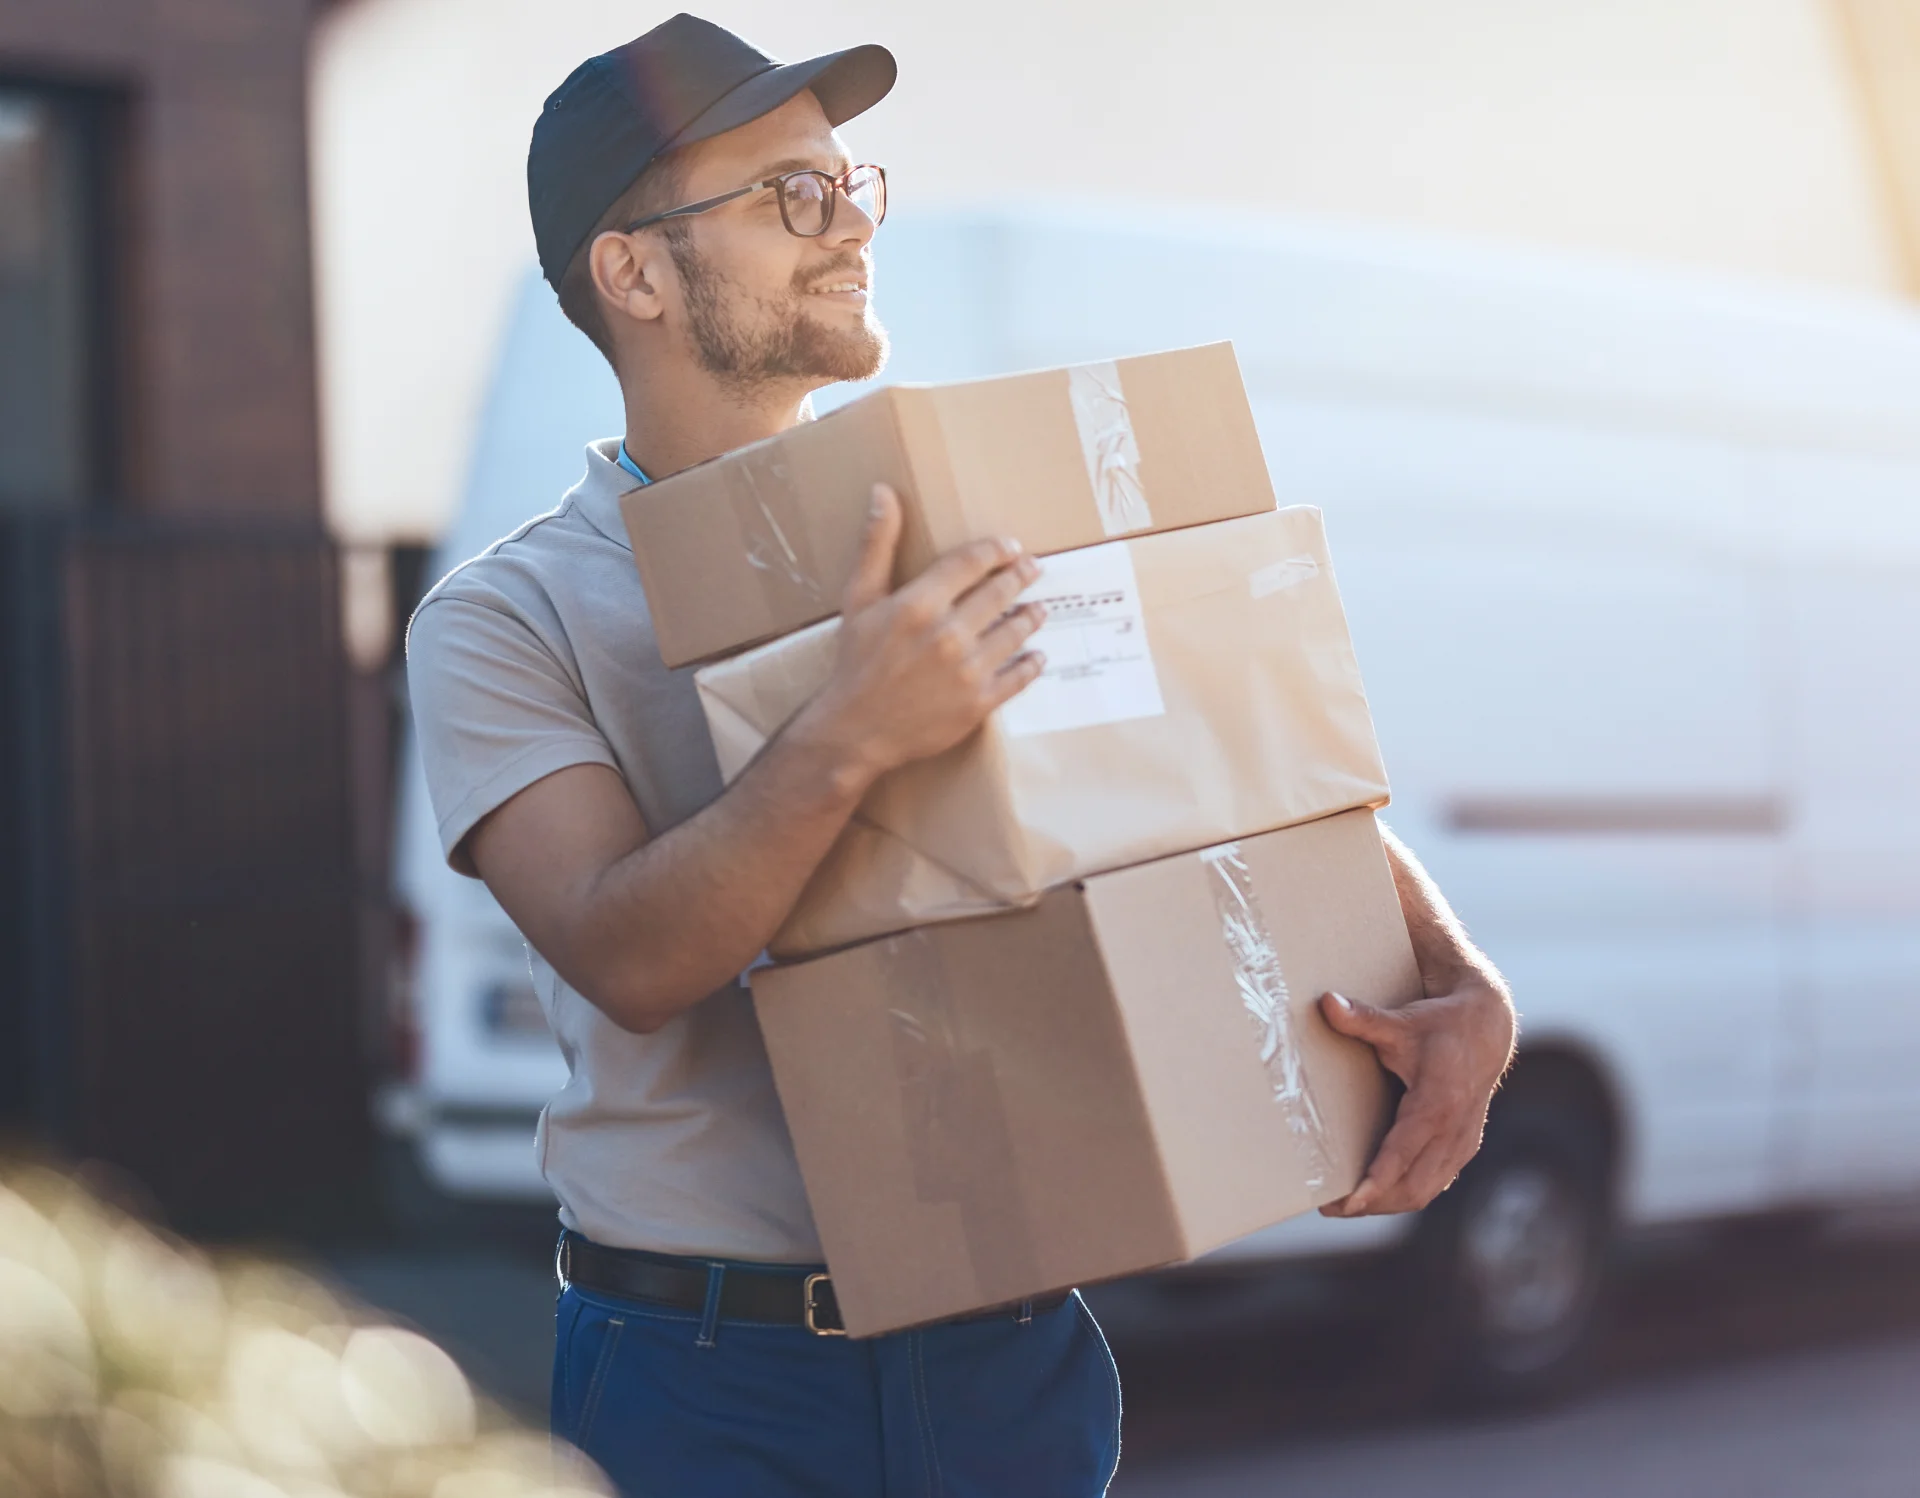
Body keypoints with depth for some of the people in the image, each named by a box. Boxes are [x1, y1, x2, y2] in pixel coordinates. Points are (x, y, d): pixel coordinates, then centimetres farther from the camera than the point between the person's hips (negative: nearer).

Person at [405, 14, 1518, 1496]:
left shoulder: (991, 543, 8)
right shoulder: (506, 622, -3)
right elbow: (626, 957, -19)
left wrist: (1461, 985, -10)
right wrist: (852, 740, -33)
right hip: (707, 1375, -3)